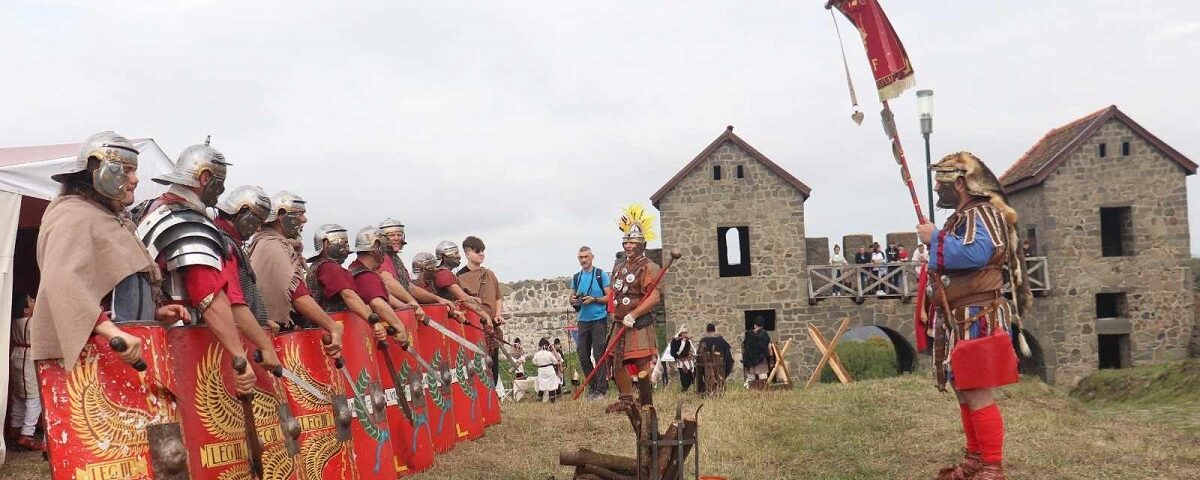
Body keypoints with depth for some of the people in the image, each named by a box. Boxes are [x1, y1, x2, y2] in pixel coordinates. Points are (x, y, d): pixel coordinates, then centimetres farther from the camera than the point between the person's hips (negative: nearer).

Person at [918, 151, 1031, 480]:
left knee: (978, 396, -10)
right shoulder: (964, 216, 19)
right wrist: (935, 241, 7)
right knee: (964, 392, 15)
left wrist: (935, 239, -20)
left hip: (976, 321, -11)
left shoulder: (980, 214, -12)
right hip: (961, 321, 11)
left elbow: (976, 253, -30)